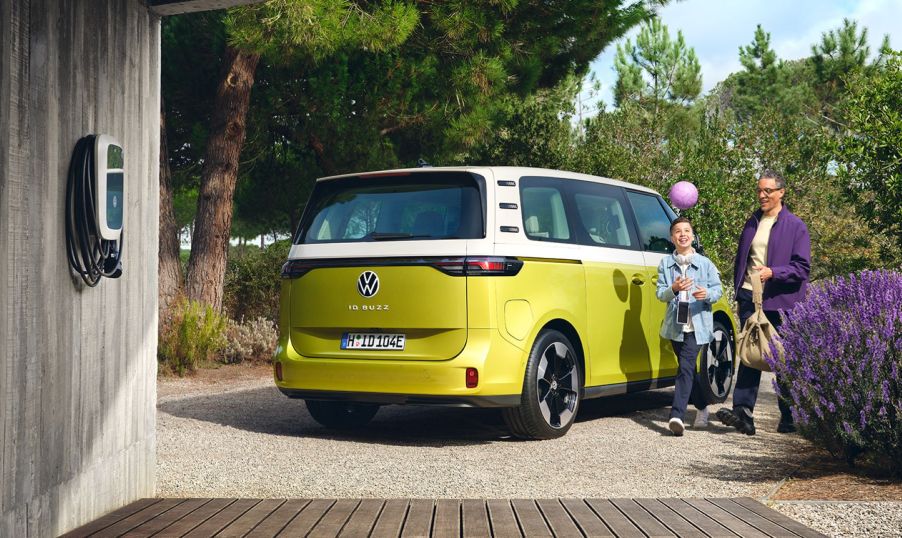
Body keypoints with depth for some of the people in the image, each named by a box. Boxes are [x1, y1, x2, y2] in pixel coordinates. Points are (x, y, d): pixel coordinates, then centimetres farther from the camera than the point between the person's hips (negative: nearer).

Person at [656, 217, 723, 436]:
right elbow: (660, 294, 2)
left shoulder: (705, 264, 4)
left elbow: (718, 289, 3)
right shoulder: (665, 264, 8)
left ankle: (677, 415, -24)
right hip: (675, 325, 4)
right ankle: (701, 407, 35)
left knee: (686, 368, -15)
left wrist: (707, 294, -19)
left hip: (697, 325, -4)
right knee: (688, 368, 15)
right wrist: (673, 289, -19)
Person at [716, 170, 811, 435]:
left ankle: (789, 417, 18)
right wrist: (739, 290, 13)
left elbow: (802, 267, -7)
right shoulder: (752, 223, 15)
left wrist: (773, 272, -21)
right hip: (750, 298, 4)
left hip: (780, 301, -4)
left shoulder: (795, 226, -1)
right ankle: (742, 412, -13)